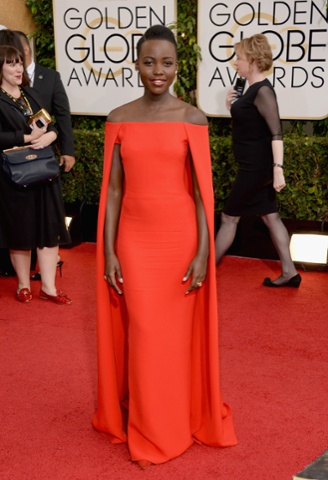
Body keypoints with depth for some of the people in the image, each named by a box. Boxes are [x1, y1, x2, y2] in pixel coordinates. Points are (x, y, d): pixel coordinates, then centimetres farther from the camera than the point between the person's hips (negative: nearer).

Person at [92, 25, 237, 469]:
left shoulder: (192, 119, -3)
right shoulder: (119, 119, 2)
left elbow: (202, 190, -4)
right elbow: (113, 189, 2)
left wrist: (203, 252, -9)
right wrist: (108, 252, -2)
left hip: (180, 238, -1)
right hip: (134, 240, 1)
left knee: (178, 335, 9)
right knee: (142, 336, 7)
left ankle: (179, 423, 29)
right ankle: (146, 431, 24)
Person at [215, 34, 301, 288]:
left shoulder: (263, 91, -18)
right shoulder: (254, 89, 11)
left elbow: (276, 132, -24)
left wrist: (278, 168, -30)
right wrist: (232, 107, 4)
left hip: (257, 167, -10)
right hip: (256, 166, 10)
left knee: (229, 217, 1)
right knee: (270, 216, 11)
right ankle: (289, 272, 16)